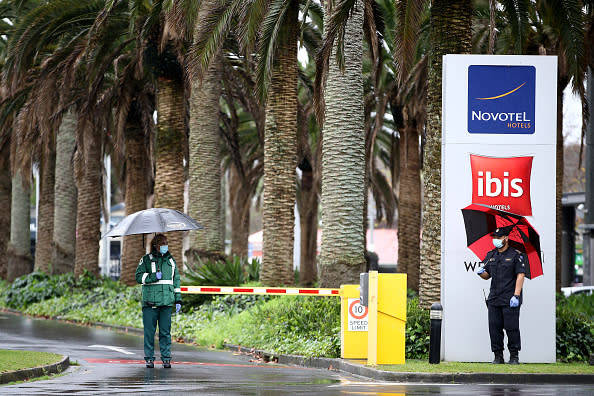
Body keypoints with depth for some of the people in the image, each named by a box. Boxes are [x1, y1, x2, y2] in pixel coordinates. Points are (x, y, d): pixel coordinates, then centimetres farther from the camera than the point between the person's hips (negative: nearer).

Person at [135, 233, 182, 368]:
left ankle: (166, 358, 5)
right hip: (150, 302, -2)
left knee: (165, 331, 0)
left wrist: (178, 299, 14)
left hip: (166, 302, 2)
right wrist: (154, 277, -14)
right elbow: (139, 276, -2)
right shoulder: (146, 260, 5)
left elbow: (176, 280, 19)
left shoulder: (170, 260, 15)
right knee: (149, 331, -1)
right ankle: (149, 358, 6)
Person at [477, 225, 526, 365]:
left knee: (511, 327, -5)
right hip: (494, 300, 6)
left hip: (510, 300, -6)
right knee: (494, 328, 3)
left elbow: (520, 275, -7)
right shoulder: (490, 255, 15)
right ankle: (498, 356, 9)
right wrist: (481, 273, -4)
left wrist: (516, 295, -15)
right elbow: (487, 275, 22)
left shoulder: (516, 255, -2)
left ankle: (514, 356, 3)